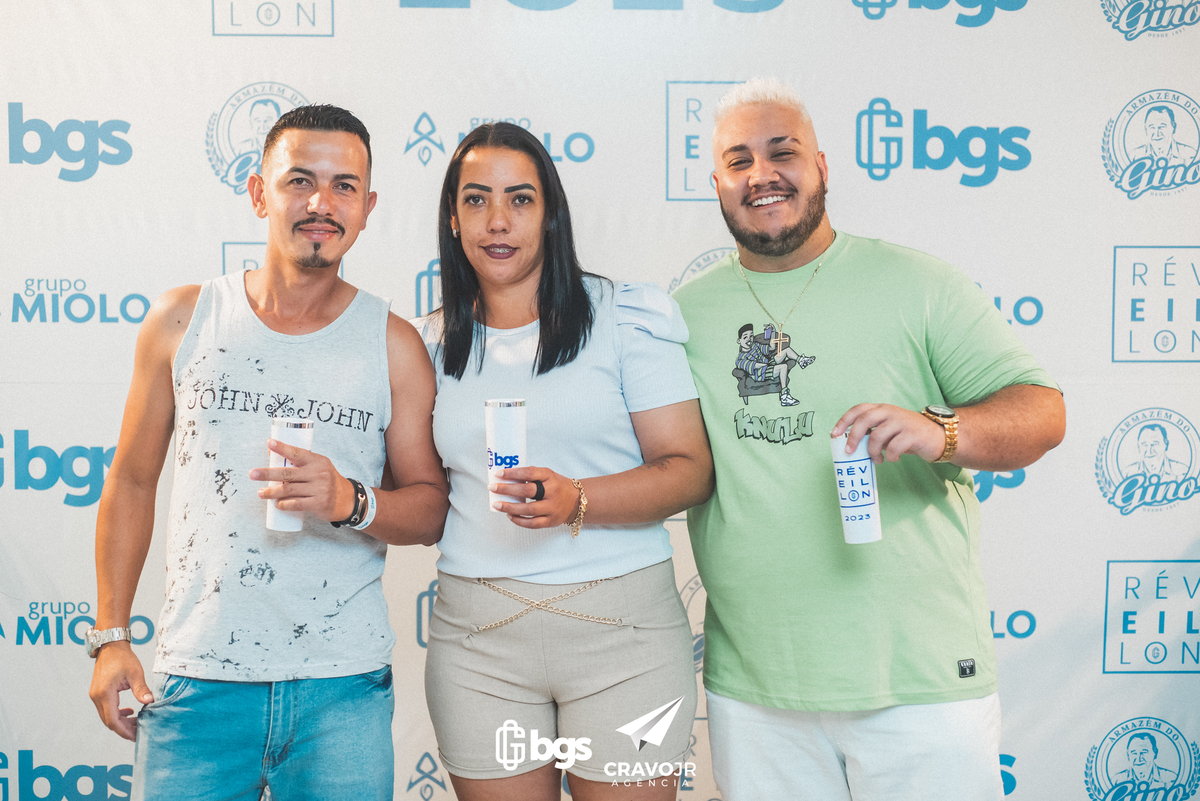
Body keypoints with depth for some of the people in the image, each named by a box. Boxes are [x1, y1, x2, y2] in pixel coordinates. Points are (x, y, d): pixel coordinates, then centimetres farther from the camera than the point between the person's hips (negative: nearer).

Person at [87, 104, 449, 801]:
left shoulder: (395, 345, 0)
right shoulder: (182, 321, 3)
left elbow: (432, 508, 3)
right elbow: (133, 481, 9)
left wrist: (351, 502, -17)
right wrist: (111, 634, 6)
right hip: (197, 680, 1)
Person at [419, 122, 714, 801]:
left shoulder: (626, 316, -1)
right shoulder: (434, 345, 10)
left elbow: (691, 469, -7)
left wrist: (577, 502, -20)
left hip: (622, 628, -2)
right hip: (478, 642, 3)